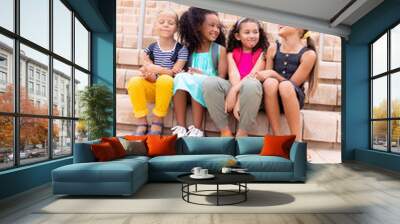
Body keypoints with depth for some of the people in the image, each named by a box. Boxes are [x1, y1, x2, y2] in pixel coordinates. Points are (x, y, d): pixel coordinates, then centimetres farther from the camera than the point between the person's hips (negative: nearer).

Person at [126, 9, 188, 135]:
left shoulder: (181, 49, -3)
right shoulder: (150, 49, 4)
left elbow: (175, 74, -12)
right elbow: (151, 77, -2)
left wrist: (157, 69, -26)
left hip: (170, 89, -2)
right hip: (152, 88, 3)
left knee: (165, 80, -36)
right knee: (134, 81, -27)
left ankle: (157, 122, -20)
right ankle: (142, 123, -17)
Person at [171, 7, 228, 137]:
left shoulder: (220, 49, 5)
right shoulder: (189, 47, 12)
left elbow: (221, 78, -3)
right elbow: (179, 69, 12)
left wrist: (203, 75, -17)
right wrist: (185, 75, -11)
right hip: (189, 90, 2)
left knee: (195, 79, -31)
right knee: (180, 77, -27)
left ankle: (197, 129, -27)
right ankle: (180, 127, -31)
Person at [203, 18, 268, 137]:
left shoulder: (262, 53, 8)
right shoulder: (232, 53, 14)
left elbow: (253, 75, -8)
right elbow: (233, 74, -4)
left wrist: (234, 91, -23)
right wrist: (235, 99, -22)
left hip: (250, 91, -2)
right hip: (233, 89, 2)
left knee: (251, 84, -37)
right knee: (209, 82, -25)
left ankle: (242, 134, -22)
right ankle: (225, 131, -18)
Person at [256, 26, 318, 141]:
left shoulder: (308, 54, -6)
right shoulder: (273, 48, 6)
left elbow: (292, 84, -8)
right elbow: (266, 76, 7)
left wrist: (273, 74, -18)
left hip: (294, 97, -2)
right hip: (272, 100, 3)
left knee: (286, 85, -35)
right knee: (270, 82, -30)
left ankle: (297, 141, -26)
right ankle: (277, 138, -25)